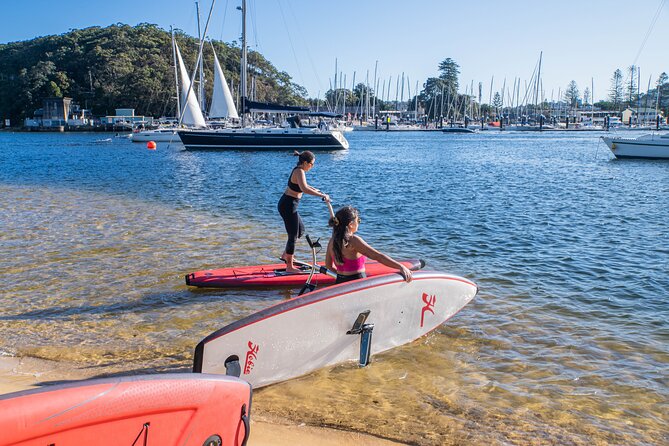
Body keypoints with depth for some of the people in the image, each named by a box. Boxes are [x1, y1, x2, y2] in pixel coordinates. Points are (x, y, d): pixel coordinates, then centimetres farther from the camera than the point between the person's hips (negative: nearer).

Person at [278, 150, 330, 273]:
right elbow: (304, 189, -38)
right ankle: (289, 267, 9)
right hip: (288, 206, -10)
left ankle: (285, 255, 34)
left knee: (301, 230, 25)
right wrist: (322, 195, -34)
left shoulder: (298, 170, 10)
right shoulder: (299, 171, -20)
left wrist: (314, 189, 33)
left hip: (287, 204, 10)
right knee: (293, 236, -1)